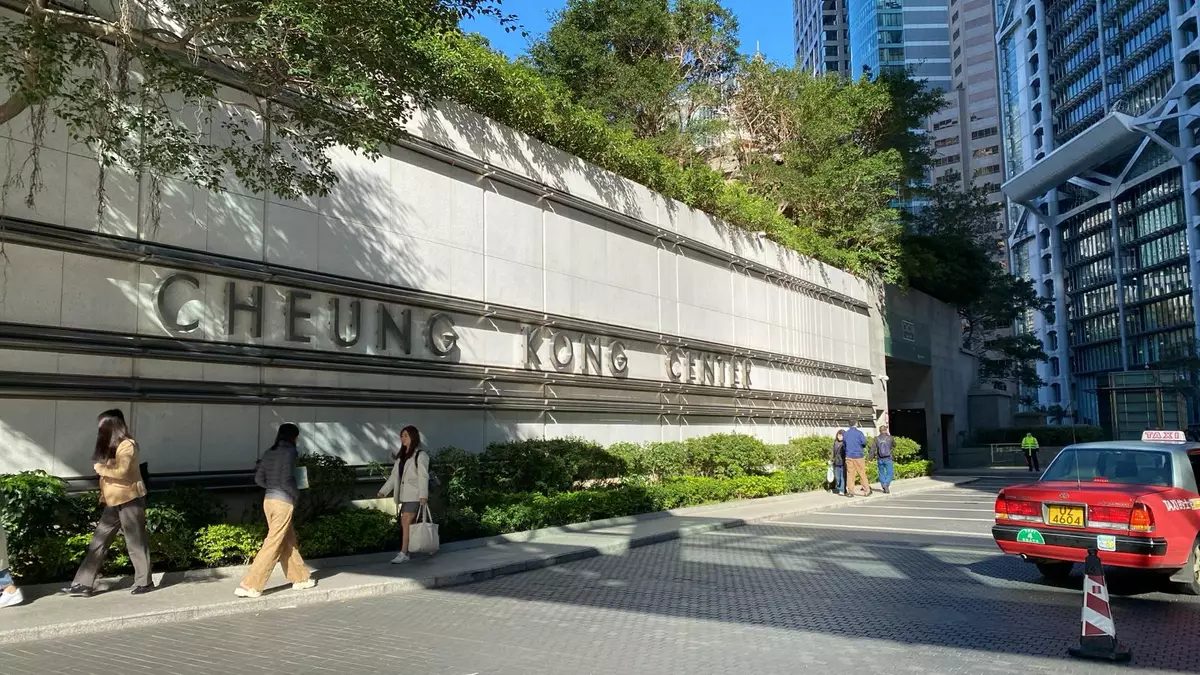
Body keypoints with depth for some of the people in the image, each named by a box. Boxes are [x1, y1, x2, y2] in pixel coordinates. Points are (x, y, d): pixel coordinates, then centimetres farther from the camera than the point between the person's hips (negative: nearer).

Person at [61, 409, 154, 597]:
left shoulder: (127, 445, -14)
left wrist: (100, 468, -12)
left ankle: (144, 582, 10)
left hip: (130, 499, -9)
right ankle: (84, 584, 8)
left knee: (135, 542, 0)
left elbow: (121, 472, -25)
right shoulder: (110, 447, 15)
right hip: (114, 501, 9)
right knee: (99, 541, 6)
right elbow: (108, 471, 15)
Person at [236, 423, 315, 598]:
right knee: (273, 545, -3)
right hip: (283, 502, -8)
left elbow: (259, 479, 9)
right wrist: (296, 494, -3)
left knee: (289, 541, 17)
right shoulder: (289, 451, -12)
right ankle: (250, 585, -4)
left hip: (269, 500, 8)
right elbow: (286, 480, -18)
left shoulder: (269, 452, 9)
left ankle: (301, 578, 26)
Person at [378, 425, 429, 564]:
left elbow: (423, 476, -14)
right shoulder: (401, 456, 18)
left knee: (406, 523, -11)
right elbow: (394, 476, 18)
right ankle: (405, 551, 14)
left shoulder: (420, 455, -6)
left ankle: (403, 554, -11)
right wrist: (383, 490, 10)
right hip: (404, 495, 7)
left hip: (414, 495, -7)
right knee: (404, 524, 8)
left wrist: (423, 495, -23)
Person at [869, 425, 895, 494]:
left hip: (880, 459, 2)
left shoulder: (876, 439, -4)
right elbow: (894, 445, 15)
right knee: (890, 473, 4)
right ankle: (886, 484, -17)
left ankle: (884, 487, 11)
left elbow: (872, 448, -7)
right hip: (888, 459, -2)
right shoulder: (890, 438, -5)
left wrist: (872, 457, 1)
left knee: (881, 474, 12)